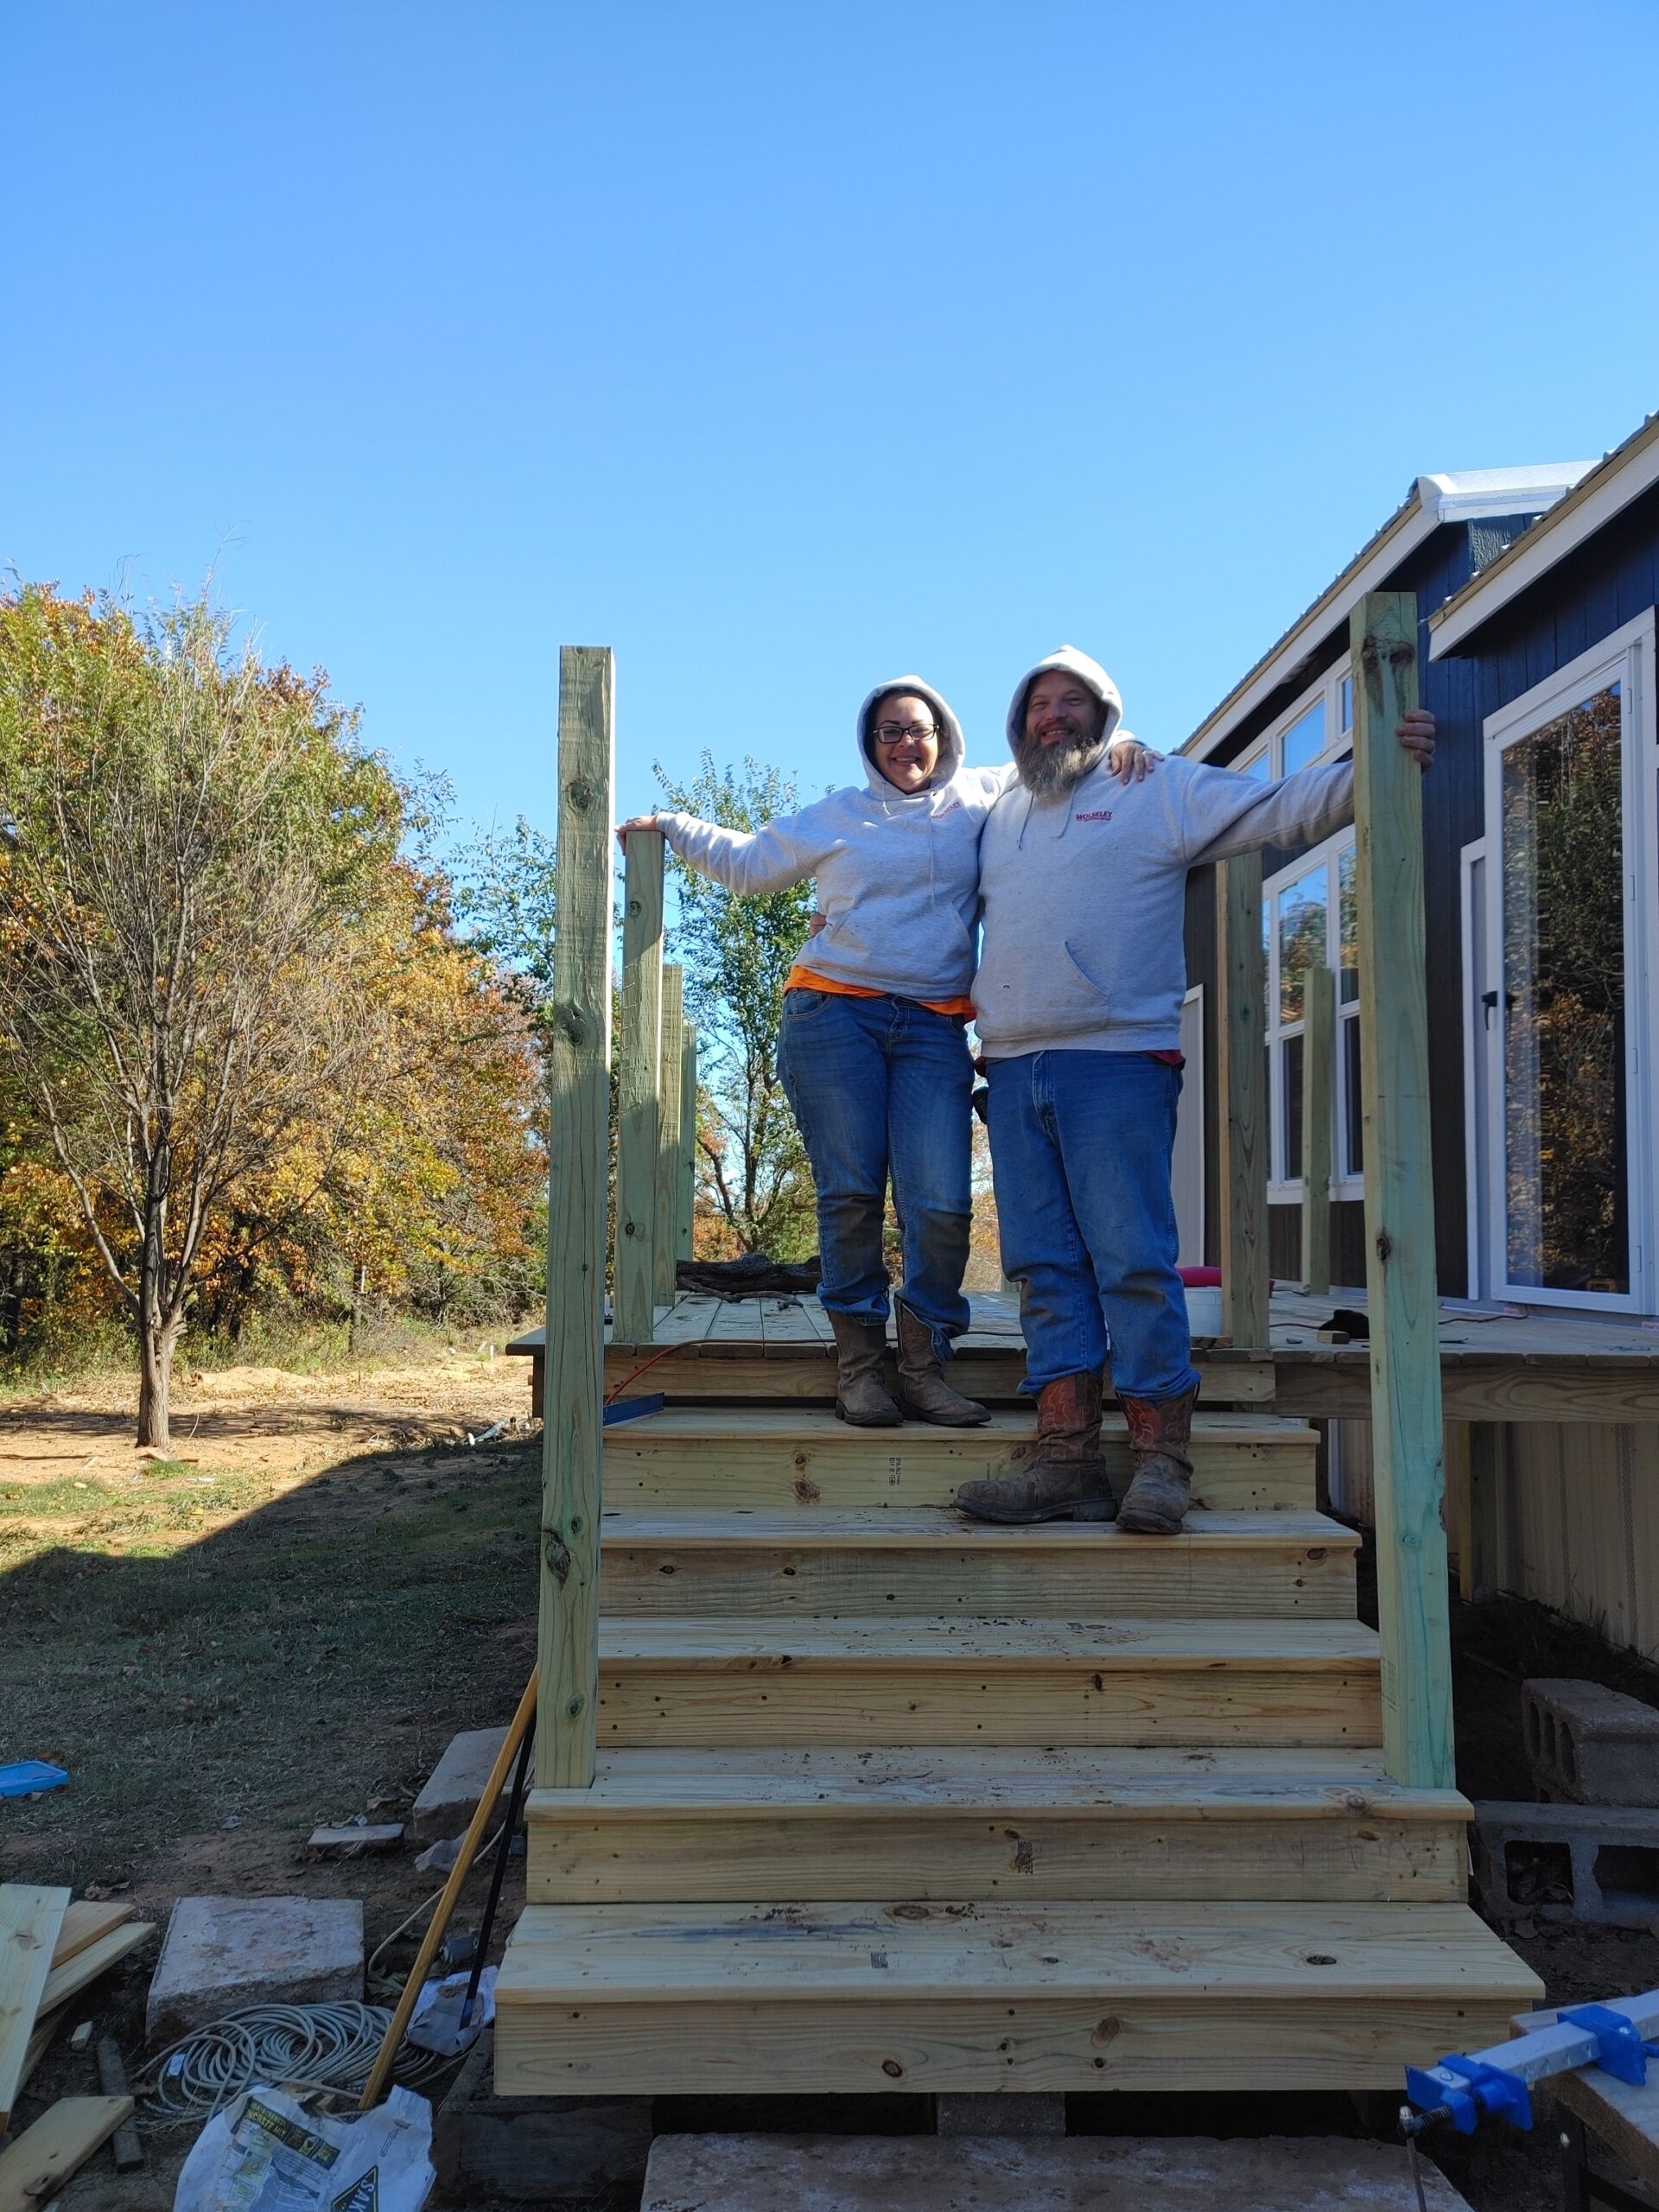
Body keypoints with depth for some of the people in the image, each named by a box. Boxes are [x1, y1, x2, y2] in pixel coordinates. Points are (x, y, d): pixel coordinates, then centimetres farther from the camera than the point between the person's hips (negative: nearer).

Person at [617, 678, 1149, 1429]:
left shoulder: (979, 801, 17)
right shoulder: (836, 815, 17)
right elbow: (748, 862, 29)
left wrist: (1116, 748, 6)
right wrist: (674, 828, 25)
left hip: (934, 1029, 1)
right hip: (836, 1015, 0)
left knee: (941, 1206, -10)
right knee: (850, 1194, -5)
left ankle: (922, 1369, 3)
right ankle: (858, 1365, 6)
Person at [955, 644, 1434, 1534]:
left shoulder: (1160, 788, 8)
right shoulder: (1001, 816, 22)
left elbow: (1280, 807, -2)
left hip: (1116, 1063, -5)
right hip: (1013, 1074, 5)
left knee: (1133, 1260, -8)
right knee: (1045, 1265, 3)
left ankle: (1158, 1455, -1)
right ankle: (1066, 1453, 6)